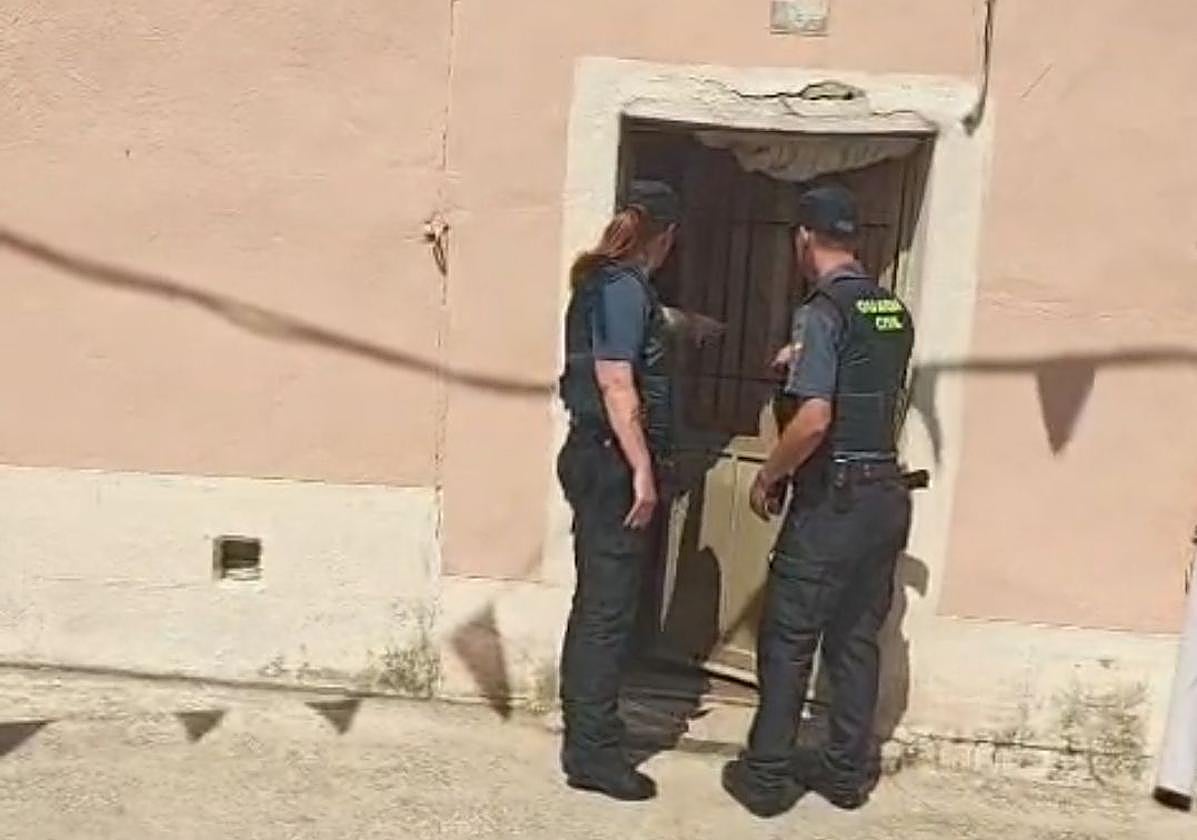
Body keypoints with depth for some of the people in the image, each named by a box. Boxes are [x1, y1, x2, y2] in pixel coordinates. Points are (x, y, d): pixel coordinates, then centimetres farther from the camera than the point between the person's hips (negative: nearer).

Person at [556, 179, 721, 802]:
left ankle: (585, 731, 26)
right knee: (609, 609, -5)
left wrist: (687, 324, 58)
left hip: (597, 457, 10)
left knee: (595, 603, 16)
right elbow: (616, 383, -22)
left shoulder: (606, 281, 16)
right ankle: (593, 752, 1)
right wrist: (643, 470, -23)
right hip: (612, 462, -10)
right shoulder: (623, 286, -14)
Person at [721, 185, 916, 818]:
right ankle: (847, 772, 24)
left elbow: (814, 418, -22)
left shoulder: (825, 309, -13)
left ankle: (766, 775, 10)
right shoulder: (894, 311, 9)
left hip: (834, 498, -7)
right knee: (856, 639, 15)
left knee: (788, 638, 3)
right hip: (887, 494, 7)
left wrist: (768, 476, -9)